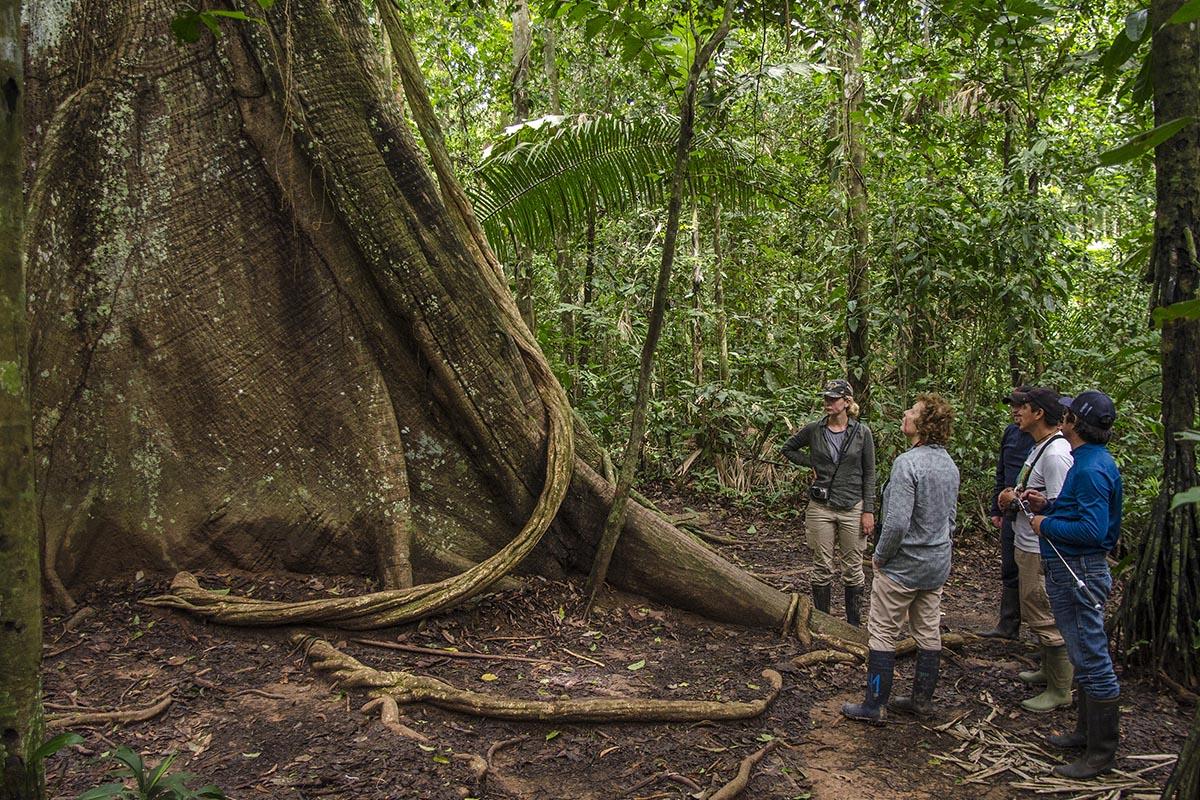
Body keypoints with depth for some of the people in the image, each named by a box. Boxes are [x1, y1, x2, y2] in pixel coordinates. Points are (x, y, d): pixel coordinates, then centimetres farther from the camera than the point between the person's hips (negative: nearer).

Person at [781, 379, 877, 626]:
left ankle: (854, 626, 20)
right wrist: (812, 463, 2)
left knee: (853, 569, 7)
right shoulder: (814, 430, 0)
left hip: (853, 508, -1)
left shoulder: (862, 432, -3)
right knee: (822, 568, 8)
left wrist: (869, 511, -4)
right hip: (821, 508, 1)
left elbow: (869, 474, 0)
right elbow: (788, 449, 17)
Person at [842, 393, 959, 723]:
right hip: (937, 565, 8)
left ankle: (874, 705, 9)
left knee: (882, 633, 2)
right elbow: (951, 517, 14)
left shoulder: (908, 463, -24)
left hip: (903, 566, -8)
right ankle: (922, 699, 27)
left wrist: (880, 556, -12)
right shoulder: (950, 465, 4)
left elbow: (897, 522, -27)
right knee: (929, 632, 15)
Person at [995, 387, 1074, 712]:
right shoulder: (1040, 447, 11)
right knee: (1037, 614, 22)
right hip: (1029, 547, 11)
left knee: (1046, 618, -2)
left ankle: (1060, 690, 9)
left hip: (1042, 551, -11)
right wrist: (1015, 493, 5)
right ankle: (1049, 670, 38)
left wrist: (1017, 500, -15)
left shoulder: (1055, 454, -22)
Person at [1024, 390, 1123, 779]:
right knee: (1083, 656, 20)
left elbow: (1093, 529, -28)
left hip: (1080, 574, -11)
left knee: (1092, 659, -1)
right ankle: (1087, 731, 33)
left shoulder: (1092, 468, -21)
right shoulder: (1085, 460, 12)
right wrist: (1047, 506, 8)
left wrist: (1047, 524, -16)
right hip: (1067, 573, 11)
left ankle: (1101, 752, 9)